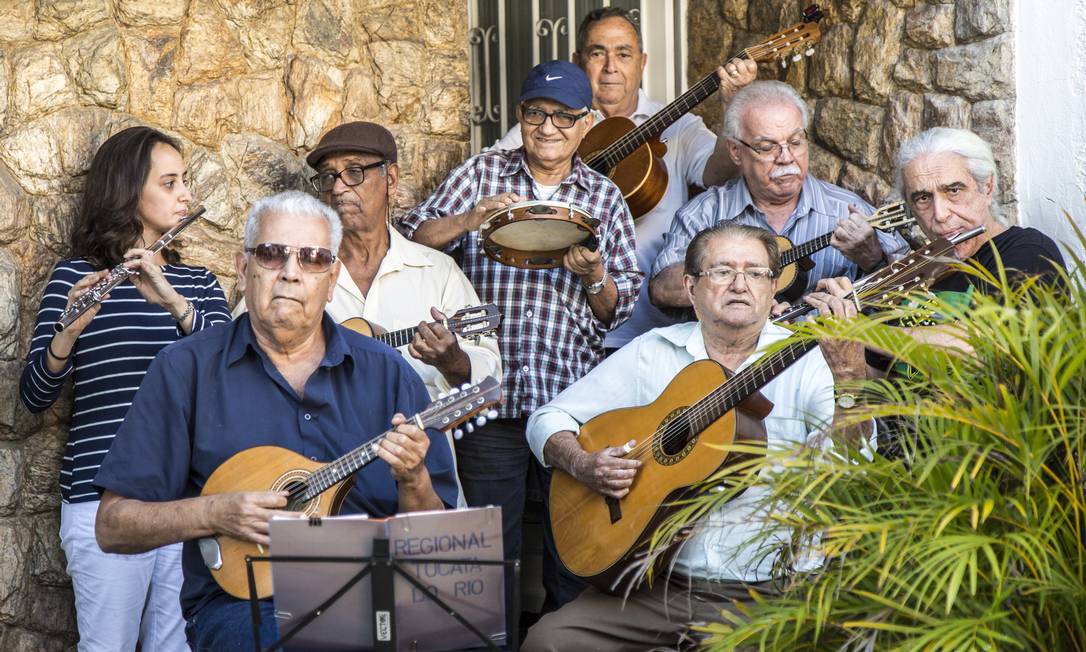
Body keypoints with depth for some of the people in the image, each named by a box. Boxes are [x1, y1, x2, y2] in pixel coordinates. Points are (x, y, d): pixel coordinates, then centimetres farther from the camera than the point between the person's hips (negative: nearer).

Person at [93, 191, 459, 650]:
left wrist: (413, 481, -13)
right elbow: (113, 527, 1)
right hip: (243, 600, -4)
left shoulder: (386, 373, 9)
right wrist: (216, 514, -14)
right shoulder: (187, 369, 2)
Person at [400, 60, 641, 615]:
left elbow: (619, 308, 10)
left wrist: (593, 275, -11)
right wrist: (467, 221, -17)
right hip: (490, 396, -1)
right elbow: (412, 238, -1)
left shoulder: (605, 197, 11)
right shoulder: (482, 174, 8)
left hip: (574, 402, 1)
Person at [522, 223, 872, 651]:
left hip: (771, 592, -2)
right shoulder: (652, 353, 9)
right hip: (660, 582, 2)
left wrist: (848, 370, -32)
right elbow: (549, 420, 13)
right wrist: (583, 465, -9)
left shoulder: (807, 359, 1)